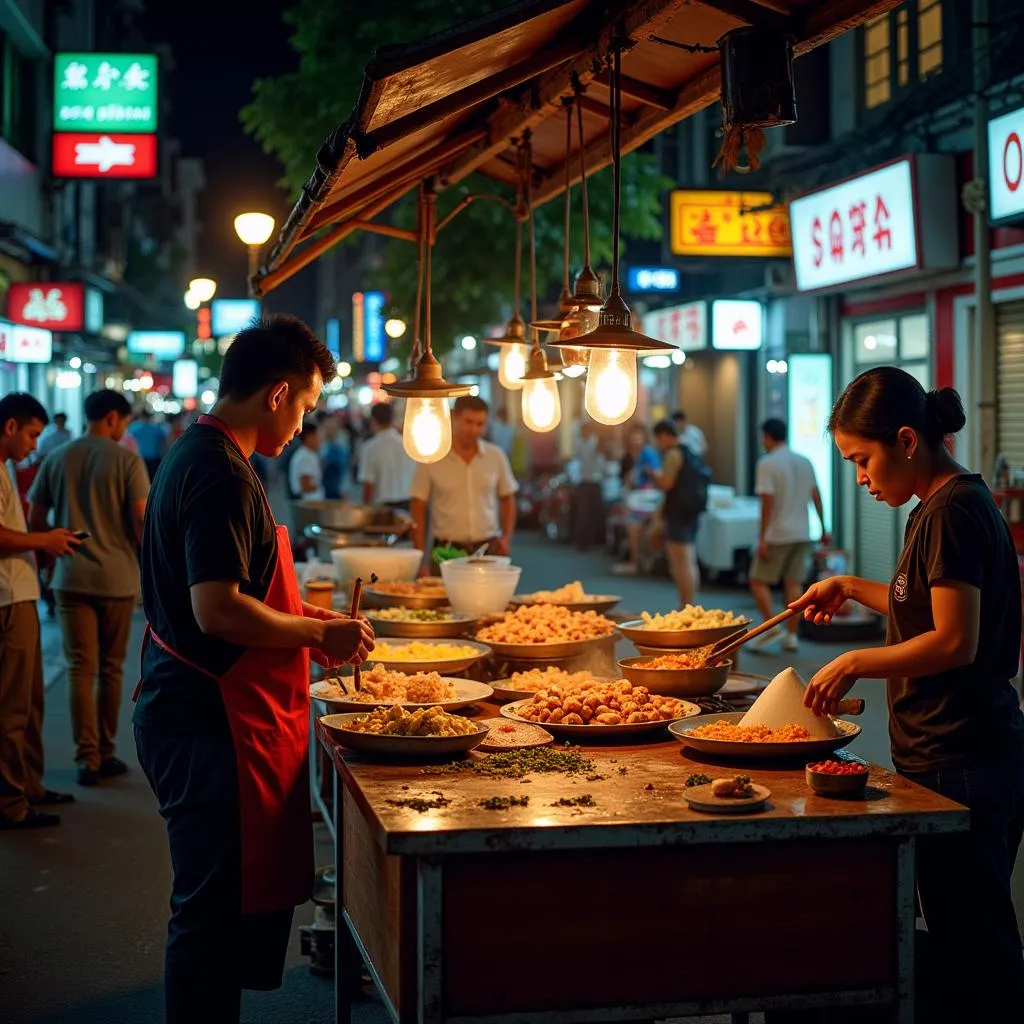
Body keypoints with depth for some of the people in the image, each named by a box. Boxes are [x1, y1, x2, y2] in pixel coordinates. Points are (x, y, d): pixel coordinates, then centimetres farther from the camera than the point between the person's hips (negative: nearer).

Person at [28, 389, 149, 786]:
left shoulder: (57, 459, 3)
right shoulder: (127, 460, -7)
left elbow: (34, 522, 6)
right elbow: (142, 522, -11)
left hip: (71, 578, 2)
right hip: (117, 578, -2)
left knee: (80, 668, 4)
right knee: (110, 669, 11)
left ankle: (87, 758, 0)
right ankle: (105, 753, 18)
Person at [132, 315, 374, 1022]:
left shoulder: (194, 456, 15)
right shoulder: (221, 473, -19)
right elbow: (217, 610, -26)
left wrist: (301, 618, 18)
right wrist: (319, 633, -14)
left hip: (194, 714, 11)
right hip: (211, 725, -11)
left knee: (223, 904, 18)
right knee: (216, 907, -2)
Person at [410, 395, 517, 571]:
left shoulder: (496, 456, 4)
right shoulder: (430, 458, -2)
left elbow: (507, 499, 16)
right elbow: (418, 509, 1)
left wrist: (507, 536, 2)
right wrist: (421, 557, -4)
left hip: (488, 549, 2)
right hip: (446, 551, -2)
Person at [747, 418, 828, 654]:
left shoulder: (767, 464, -11)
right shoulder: (805, 462, 9)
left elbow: (767, 502, -16)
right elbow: (816, 496, 10)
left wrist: (762, 538, -14)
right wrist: (823, 528, 16)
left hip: (777, 535, -6)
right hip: (802, 534, 6)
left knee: (758, 581, 5)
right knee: (794, 583, 8)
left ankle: (771, 626, -6)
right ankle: (792, 635, 6)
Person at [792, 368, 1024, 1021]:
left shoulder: (954, 513, -16)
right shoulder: (947, 505, 14)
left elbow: (954, 641, -22)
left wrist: (856, 663, -13)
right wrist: (851, 588, 19)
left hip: (958, 763, -10)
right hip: (955, 752, 10)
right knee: (971, 936, 15)